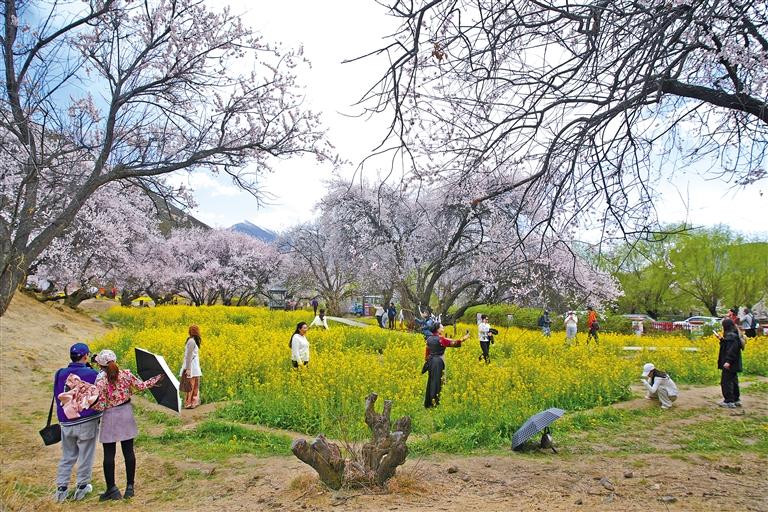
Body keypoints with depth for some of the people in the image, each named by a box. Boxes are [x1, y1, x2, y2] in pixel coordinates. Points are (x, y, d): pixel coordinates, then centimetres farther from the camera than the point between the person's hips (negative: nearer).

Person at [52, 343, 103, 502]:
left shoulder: (60, 374, -1)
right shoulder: (92, 374, -14)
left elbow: (57, 396, 10)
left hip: (66, 423, 4)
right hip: (87, 423, -4)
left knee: (67, 456, 17)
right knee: (85, 456, 11)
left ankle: (61, 488, 16)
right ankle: (82, 487, 19)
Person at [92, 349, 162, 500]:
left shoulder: (100, 381, -16)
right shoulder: (126, 374, -7)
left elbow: (100, 406, -14)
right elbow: (141, 386, 2)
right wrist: (157, 379, 15)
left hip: (110, 418, -4)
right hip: (126, 414, 4)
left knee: (109, 454, 8)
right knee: (128, 451, 11)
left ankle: (112, 489, 12)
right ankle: (130, 487, 18)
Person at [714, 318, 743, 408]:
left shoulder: (731, 336, -20)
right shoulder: (733, 335, 12)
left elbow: (732, 349, -26)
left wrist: (728, 361, -29)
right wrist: (721, 338, 24)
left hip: (729, 364, -11)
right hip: (734, 364, 11)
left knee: (726, 382, -4)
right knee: (733, 381, 18)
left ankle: (729, 401, 0)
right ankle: (736, 400, 26)